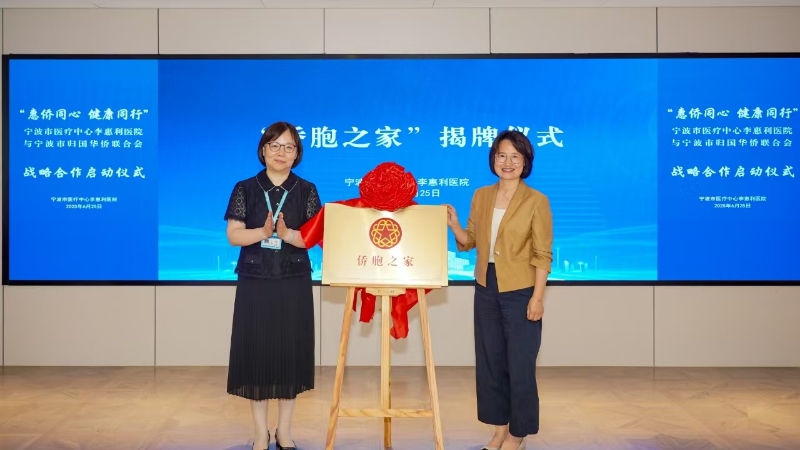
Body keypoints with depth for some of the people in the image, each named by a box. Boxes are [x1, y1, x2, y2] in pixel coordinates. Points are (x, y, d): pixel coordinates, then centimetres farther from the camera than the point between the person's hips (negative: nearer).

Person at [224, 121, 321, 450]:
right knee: (256, 352, 1)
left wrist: (288, 234, -20)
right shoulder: (245, 189, 3)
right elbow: (233, 235, -3)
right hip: (255, 283, 0)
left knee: (290, 352, 4)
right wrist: (264, 231, -20)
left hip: (294, 284, 0)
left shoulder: (306, 191, 4)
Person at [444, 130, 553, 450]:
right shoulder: (481, 196, 6)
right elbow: (470, 242, 9)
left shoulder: (536, 201, -9)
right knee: (489, 362, 12)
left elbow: (542, 254, -10)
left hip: (520, 293, -5)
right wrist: (454, 225, -10)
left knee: (520, 365, 3)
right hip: (486, 290, 6)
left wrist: (537, 297, -16)